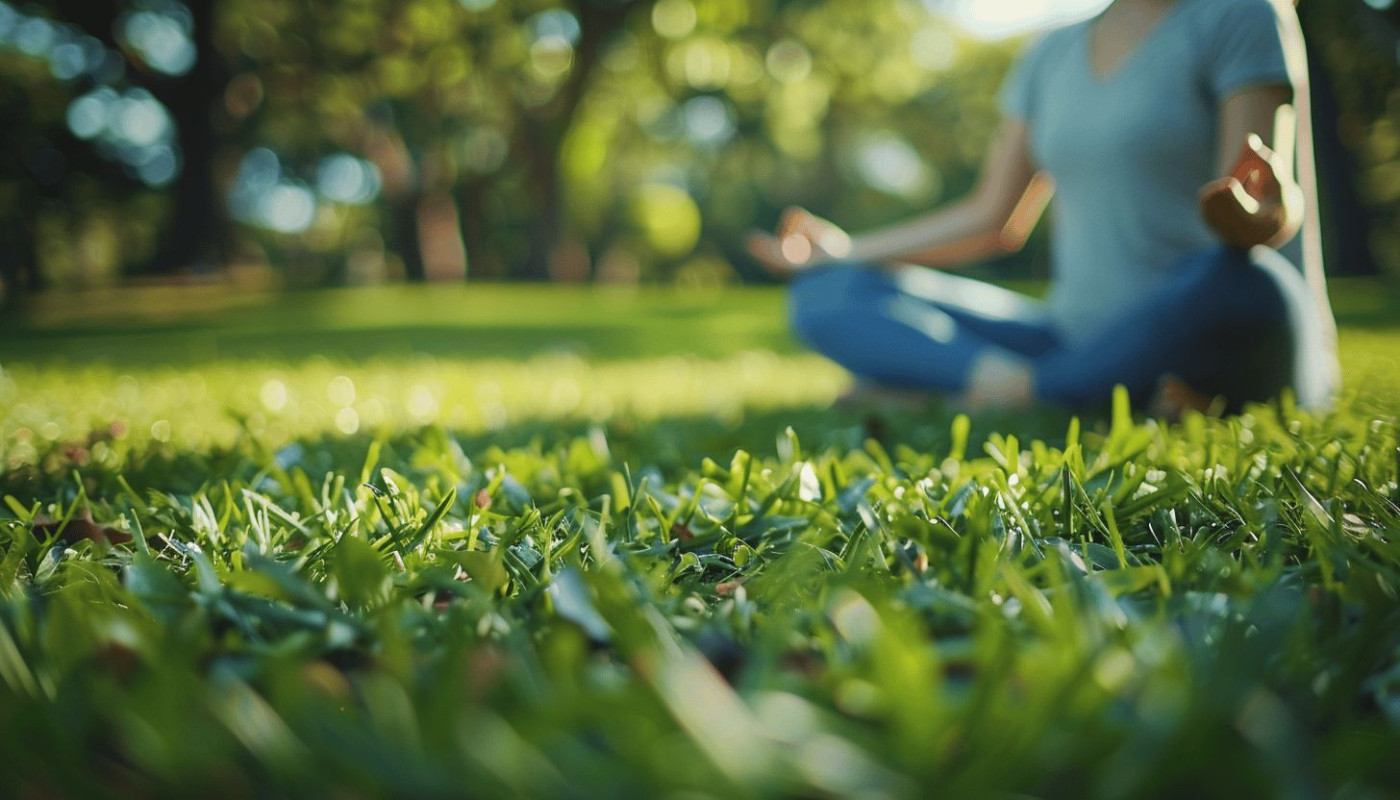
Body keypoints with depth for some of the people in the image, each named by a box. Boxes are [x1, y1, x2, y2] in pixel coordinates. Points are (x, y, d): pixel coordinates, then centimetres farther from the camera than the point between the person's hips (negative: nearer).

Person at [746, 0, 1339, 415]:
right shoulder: (1051, 57, 15)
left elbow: (1278, 207, -14)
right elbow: (994, 219, 18)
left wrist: (1249, 213, -38)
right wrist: (846, 251, 21)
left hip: (1218, 362, -5)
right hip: (1077, 339, 5)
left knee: (1243, 283, -40)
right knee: (825, 295, -4)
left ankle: (1008, 393, -20)